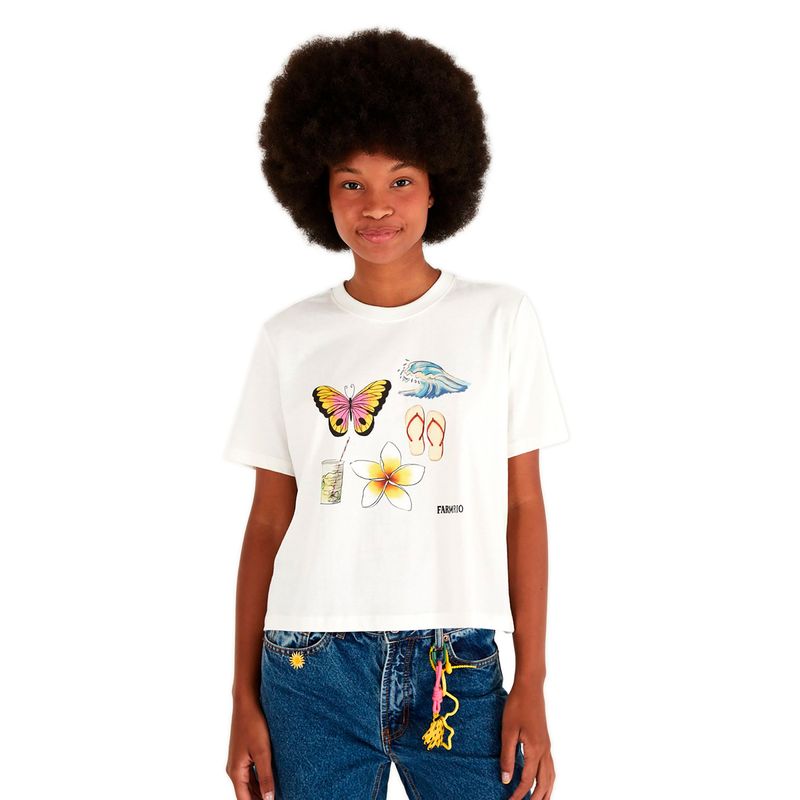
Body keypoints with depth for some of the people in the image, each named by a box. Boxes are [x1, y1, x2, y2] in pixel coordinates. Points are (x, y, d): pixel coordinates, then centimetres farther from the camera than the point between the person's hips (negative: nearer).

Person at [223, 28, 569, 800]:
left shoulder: (501, 318, 1)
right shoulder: (289, 337, 4)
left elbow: (523, 505, 2)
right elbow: (268, 521, 6)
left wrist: (531, 684, -1)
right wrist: (245, 696, 4)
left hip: (457, 667, 0)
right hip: (310, 663, 1)